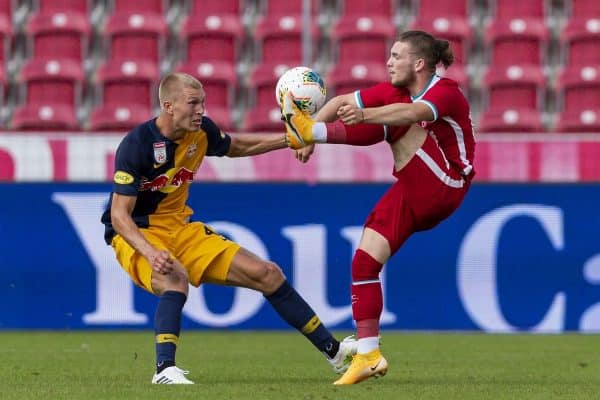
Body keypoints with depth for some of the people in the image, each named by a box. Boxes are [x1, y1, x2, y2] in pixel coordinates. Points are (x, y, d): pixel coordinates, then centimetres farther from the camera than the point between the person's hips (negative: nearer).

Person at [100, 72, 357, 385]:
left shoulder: (201, 132, -4)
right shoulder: (136, 146, -24)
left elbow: (236, 147, 21)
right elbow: (119, 215, -26)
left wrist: (290, 140, 13)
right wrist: (150, 253, -41)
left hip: (180, 229, 7)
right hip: (135, 235, -7)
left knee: (266, 274, 2)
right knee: (175, 277, -41)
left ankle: (333, 352, 13)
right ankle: (164, 369, -43)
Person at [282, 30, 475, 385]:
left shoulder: (446, 93, -15)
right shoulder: (394, 91, 9)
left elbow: (413, 112, -37)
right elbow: (341, 102, 14)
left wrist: (365, 114, -52)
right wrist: (312, 137, 0)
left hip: (443, 187, -7)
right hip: (410, 195, 7)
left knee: (394, 126, -23)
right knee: (364, 262, -6)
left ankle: (309, 128, -34)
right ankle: (368, 356, -5)